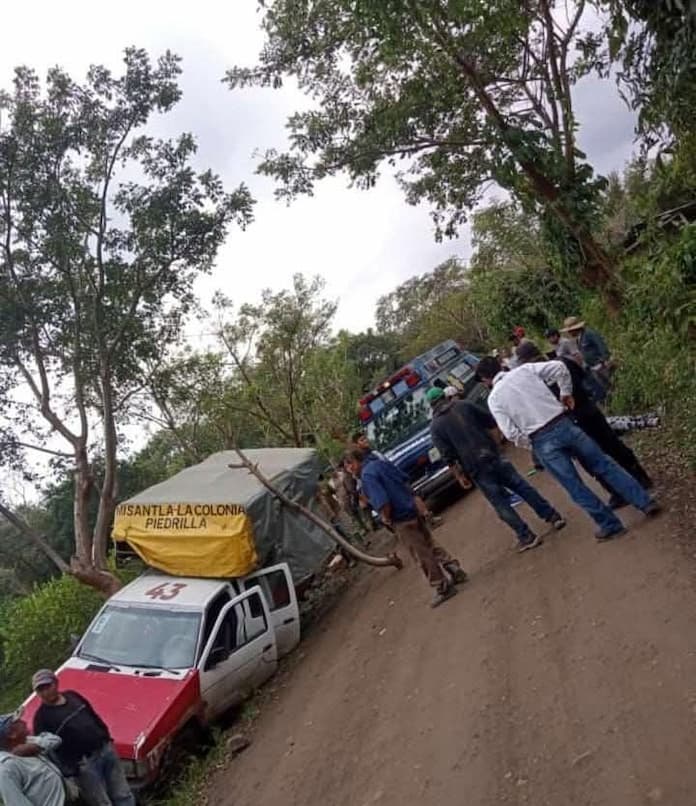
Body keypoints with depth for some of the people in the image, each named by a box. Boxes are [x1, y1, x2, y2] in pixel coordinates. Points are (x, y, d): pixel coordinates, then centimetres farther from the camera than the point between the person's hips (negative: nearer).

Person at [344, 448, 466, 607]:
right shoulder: (381, 463, 7)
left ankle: (443, 588, 16)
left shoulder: (367, 476, -20)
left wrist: (386, 518, -11)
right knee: (431, 545, 22)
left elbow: (383, 503, -29)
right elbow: (405, 479, 17)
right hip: (412, 510, 9)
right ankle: (456, 571, 32)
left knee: (422, 556, 5)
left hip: (402, 520, -9)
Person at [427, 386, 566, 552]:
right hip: (493, 456, 3)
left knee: (501, 504, 5)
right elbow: (490, 421, 8)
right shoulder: (463, 405, 6)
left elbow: (448, 456, -6)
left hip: (476, 468, -3)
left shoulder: (435, 426, -1)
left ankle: (527, 537, 5)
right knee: (522, 487, 14)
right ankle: (553, 516, 18)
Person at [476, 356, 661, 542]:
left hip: (542, 442, -3)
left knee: (575, 487, 10)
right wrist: (566, 393, 13)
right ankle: (646, 502, 19)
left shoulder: (494, 398, 1)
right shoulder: (524, 370, 7)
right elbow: (559, 367, -1)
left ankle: (610, 525, 18)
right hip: (563, 424, 3)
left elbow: (511, 433, -8)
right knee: (603, 464, 14)